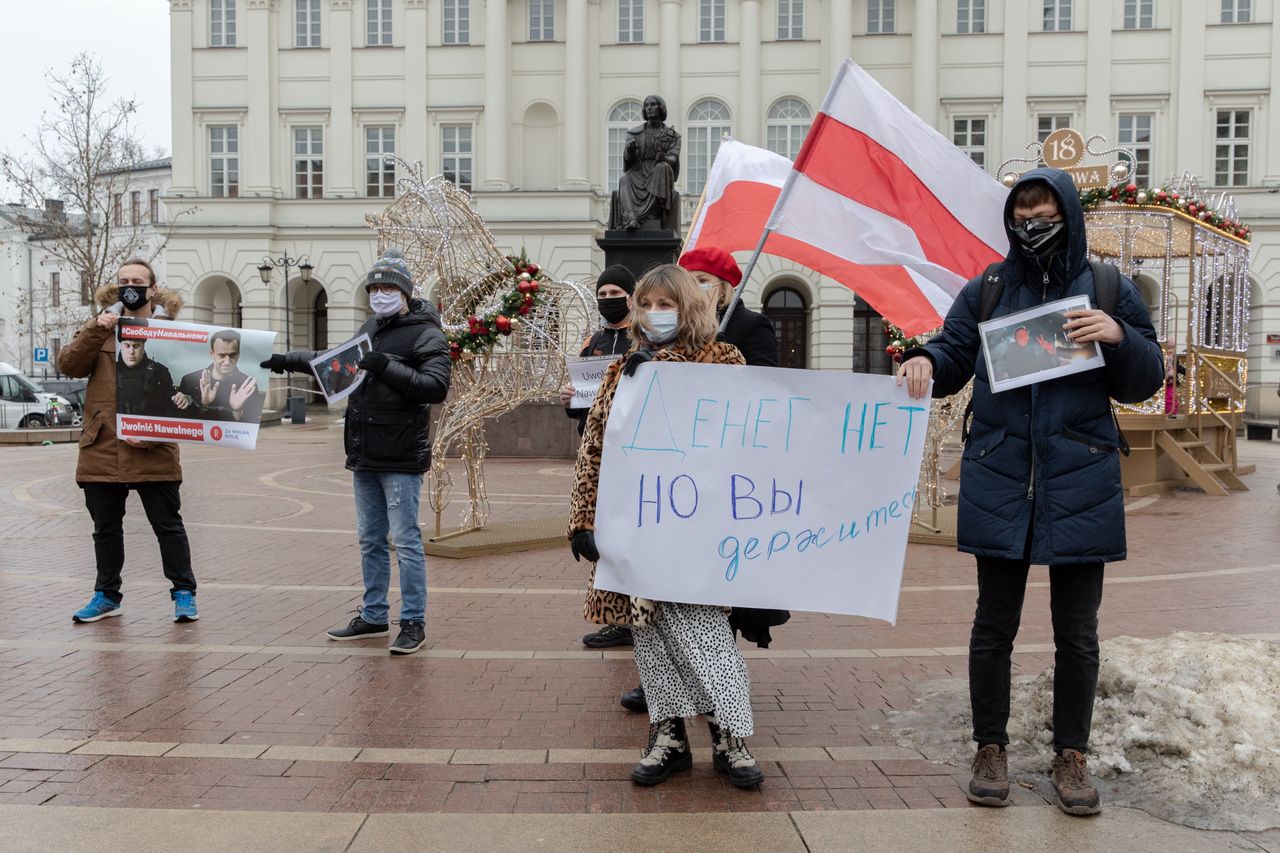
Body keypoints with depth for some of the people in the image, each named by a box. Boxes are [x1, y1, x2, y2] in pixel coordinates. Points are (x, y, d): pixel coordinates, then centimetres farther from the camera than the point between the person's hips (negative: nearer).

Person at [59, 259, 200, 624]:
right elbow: (69, 366, -2)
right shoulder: (101, 327, 11)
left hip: (153, 451, -3)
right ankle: (107, 595, 28)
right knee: (106, 528, 14)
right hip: (102, 448, 4)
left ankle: (184, 593, 14)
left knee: (168, 525, 3)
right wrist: (96, 330, -16)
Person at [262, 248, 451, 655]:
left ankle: (414, 623, 4)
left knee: (406, 540, -4)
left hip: (401, 458, -8)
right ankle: (373, 617, 26)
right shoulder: (370, 330, 16)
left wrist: (387, 367, -27)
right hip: (364, 456, 8)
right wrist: (289, 360, 24)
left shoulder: (426, 335, -9)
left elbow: (436, 386, -21)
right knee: (370, 540, 15)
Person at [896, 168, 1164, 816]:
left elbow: (1145, 382, 7)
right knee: (994, 623, 7)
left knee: (1076, 630, 8)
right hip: (1000, 481, 0)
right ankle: (991, 749, 22)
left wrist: (1119, 336, -13)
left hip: (1080, 484, 0)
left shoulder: (1108, 291, 6)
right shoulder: (986, 290, 8)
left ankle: (1071, 755, 24)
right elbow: (953, 359, 6)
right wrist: (925, 360, -17)